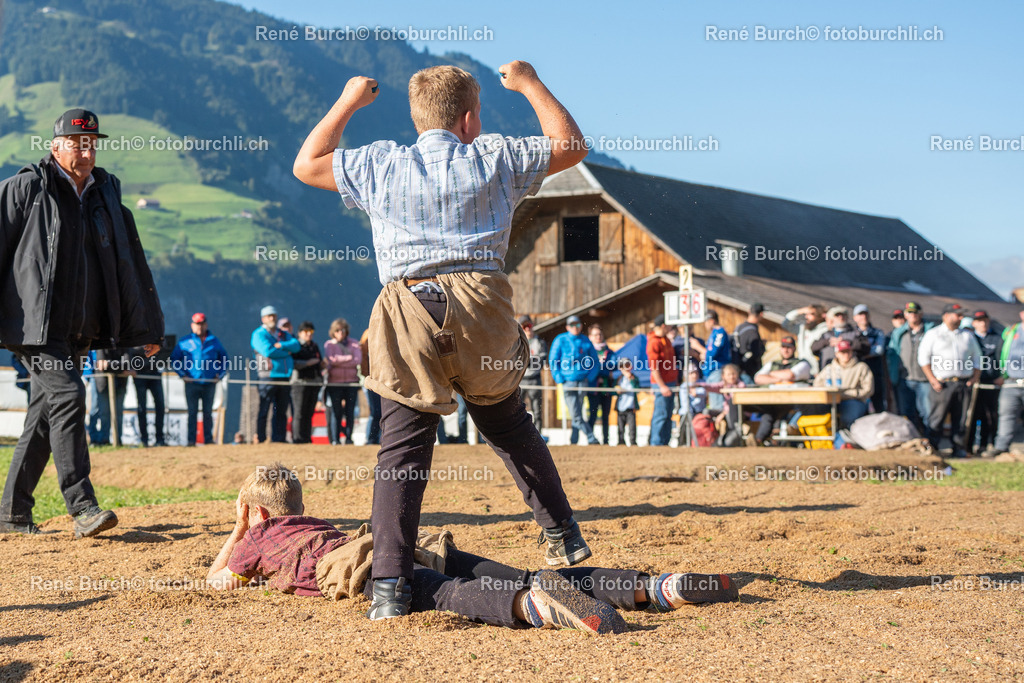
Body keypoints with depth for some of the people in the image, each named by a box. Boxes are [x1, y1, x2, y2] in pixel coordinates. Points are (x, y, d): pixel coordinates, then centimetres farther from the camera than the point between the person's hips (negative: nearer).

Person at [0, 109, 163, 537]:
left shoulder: (106, 195, 15)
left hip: (79, 329, 6)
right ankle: (82, 509, -19)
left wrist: (146, 327, 18)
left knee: (45, 414, 7)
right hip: (35, 323, -6)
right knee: (67, 396, -18)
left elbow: (131, 264, 18)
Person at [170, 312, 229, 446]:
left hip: (210, 384, 2)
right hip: (192, 383, -2)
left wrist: (220, 375, 6)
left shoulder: (214, 341, 10)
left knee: (208, 413, 6)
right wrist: (182, 374, -2)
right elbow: (174, 360, 8)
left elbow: (224, 359, 18)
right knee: (192, 412, -2)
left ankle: (208, 439, 10)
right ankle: (191, 440, -1)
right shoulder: (184, 342, 5)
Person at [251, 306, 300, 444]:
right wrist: (287, 351, -4)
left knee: (281, 411, 6)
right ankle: (259, 439, -4)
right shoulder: (258, 334, 1)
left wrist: (281, 345, -13)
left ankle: (278, 439, 10)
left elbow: (296, 345, 2)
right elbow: (268, 351, -15)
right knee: (263, 410, -6)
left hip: (285, 376, 6)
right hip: (268, 377, -6)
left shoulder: (284, 334, 19)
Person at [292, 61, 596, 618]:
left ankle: (389, 585, -8)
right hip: (482, 305, 1)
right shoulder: (494, 159, 11)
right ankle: (563, 535, 31)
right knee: (509, 428, 21)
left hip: (407, 307, -1)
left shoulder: (379, 165, 12)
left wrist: (347, 103, 33)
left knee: (403, 446, 0)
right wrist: (530, 85, 35)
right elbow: (571, 146, 25)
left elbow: (307, 165, 25)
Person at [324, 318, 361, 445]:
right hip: (334, 382, -1)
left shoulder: (354, 343, 11)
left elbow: (358, 360, -4)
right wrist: (349, 358, -3)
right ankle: (335, 439, -3)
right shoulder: (329, 344, 9)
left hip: (351, 382, 1)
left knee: (350, 411, -2)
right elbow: (331, 359, -10)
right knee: (336, 412, -5)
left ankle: (348, 438, 3)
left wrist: (339, 359, -5)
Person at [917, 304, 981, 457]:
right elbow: (923, 357, -1)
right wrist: (933, 380, -10)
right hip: (942, 384, -4)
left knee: (960, 419, 3)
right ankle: (931, 449, -2)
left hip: (963, 384, 4)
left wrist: (974, 378, 6)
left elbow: (977, 358, 20)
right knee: (936, 418, -7)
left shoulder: (968, 335, 18)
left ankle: (959, 449, 9)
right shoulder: (933, 334, 5)